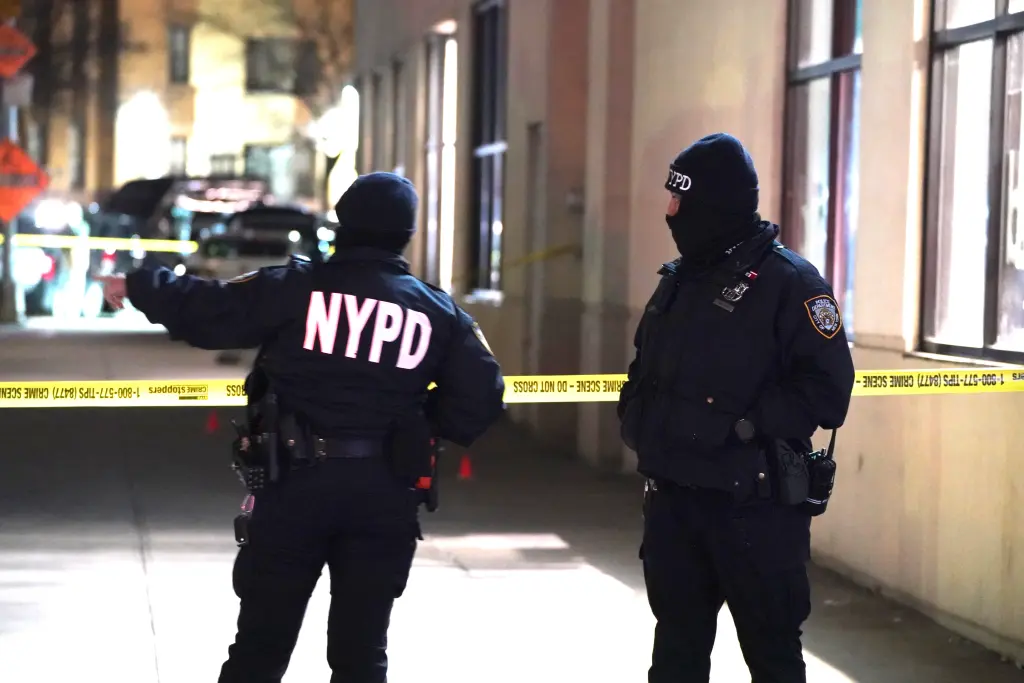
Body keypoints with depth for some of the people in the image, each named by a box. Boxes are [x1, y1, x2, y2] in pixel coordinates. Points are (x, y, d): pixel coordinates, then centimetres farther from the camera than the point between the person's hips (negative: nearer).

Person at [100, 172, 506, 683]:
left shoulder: (297, 287, -5)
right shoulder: (438, 311, 4)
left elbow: (206, 311, -3)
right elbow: (480, 397, 1)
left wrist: (139, 287, 13)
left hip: (296, 485, -2)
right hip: (385, 493, 2)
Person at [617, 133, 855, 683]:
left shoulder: (788, 282, -11)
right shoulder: (678, 281, 13)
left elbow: (826, 393, -18)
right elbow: (646, 373, 23)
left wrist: (740, 424, -22)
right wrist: (638, 421, 4)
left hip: (753, 507, -7)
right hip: (672, 499, 7)